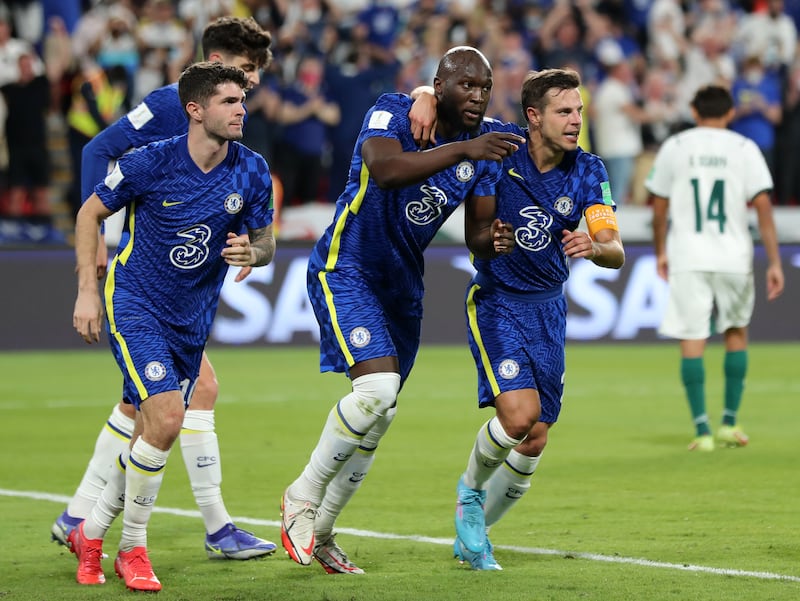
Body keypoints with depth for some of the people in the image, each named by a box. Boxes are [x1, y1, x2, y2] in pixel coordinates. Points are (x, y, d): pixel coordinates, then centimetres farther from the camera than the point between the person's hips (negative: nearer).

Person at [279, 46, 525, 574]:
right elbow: (385, 169, -37)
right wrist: (463, 150, -44)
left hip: (403, 284, 7)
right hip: (345, 269, -7)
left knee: (379, 417, 9)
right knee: (378, 386, -25)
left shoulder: (484, 149, 1)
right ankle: (303, 496, -6)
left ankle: (320, 531, 25)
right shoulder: (393, 113, -16)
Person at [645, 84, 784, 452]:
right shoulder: (744, 149, 2)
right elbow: (763, 206, -5)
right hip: (733, 257, 1)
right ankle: (730, 423, 18)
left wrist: (661, 252, 22)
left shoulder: (674, 147, 4)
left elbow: (659, 206, 8)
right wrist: (774, 263, -3)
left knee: (692, 341, -1)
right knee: (736, 332, 19)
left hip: (686, 259, -1)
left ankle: (702, 430, -9)